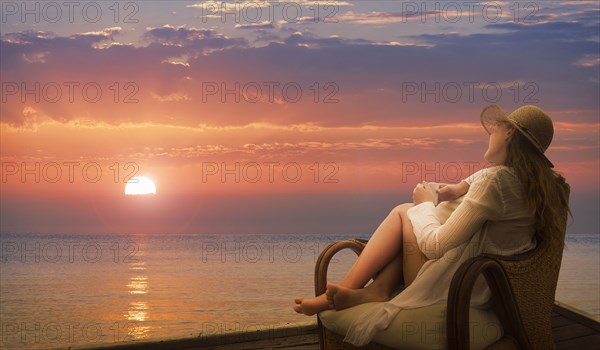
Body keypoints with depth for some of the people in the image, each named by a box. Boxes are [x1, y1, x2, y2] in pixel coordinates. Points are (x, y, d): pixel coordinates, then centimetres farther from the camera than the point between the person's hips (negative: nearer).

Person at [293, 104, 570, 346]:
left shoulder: (495, 181, -22)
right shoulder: (541, 180, 3)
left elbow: (434, 245, -20)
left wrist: (425, 203, -1)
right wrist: (463, 186, 11)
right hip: (496, 287, 8)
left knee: (405, 213, 10)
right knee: (407, 213, 14)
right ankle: (378, 289, -3)